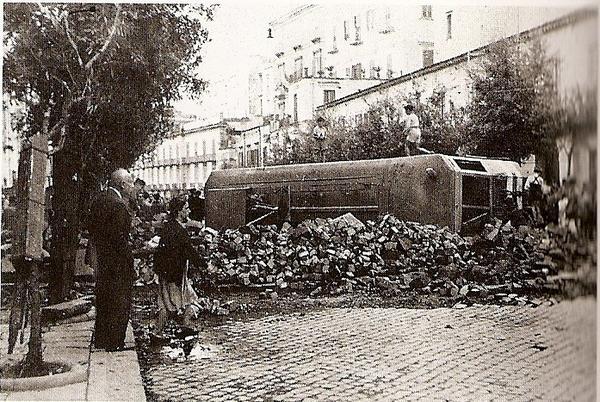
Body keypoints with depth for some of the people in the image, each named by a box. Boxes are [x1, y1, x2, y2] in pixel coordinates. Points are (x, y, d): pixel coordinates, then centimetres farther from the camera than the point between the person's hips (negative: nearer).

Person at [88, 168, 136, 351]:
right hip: (118, 263, -9)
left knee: (103, 301, 17)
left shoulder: (99, 200, 10)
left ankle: (101, 340, 27)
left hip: (102, 260, 9)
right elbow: (120, 238, -21)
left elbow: (92, 230, 15)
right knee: (119, 303, 1)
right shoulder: (118, 205, -19)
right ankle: (114, 343, 7)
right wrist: (130, 262, -15)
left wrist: (99, 251, 18)